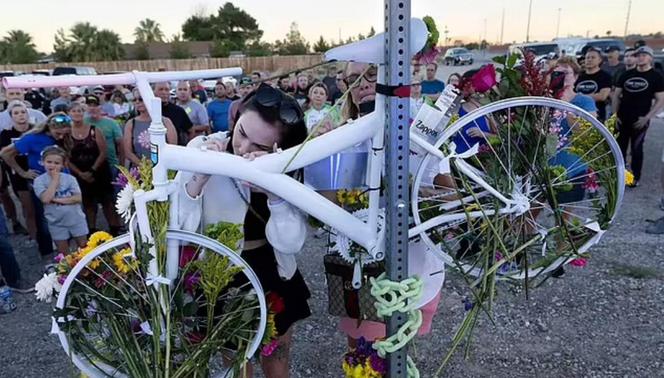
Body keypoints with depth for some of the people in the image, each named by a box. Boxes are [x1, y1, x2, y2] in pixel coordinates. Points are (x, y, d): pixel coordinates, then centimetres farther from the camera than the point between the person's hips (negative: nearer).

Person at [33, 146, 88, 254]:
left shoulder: (69, 178, -5)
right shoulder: (39, 180, -8)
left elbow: (78, 198, -12)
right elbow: (46, 199, -24)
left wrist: (58, 200, -20)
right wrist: (55, 179, -18)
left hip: (76, 220, 1)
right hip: (57, 223, 0)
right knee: (63, 254, 13)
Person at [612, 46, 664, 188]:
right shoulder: (626, 74, 8)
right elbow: (616, 95, 11)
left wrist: (646, 117, -14)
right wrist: (615, 114, 1)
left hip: (639, 120, -3)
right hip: (622, 119, 3)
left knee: (636, 148, 4)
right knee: (620, 147, 7)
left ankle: (635, 177, 14)